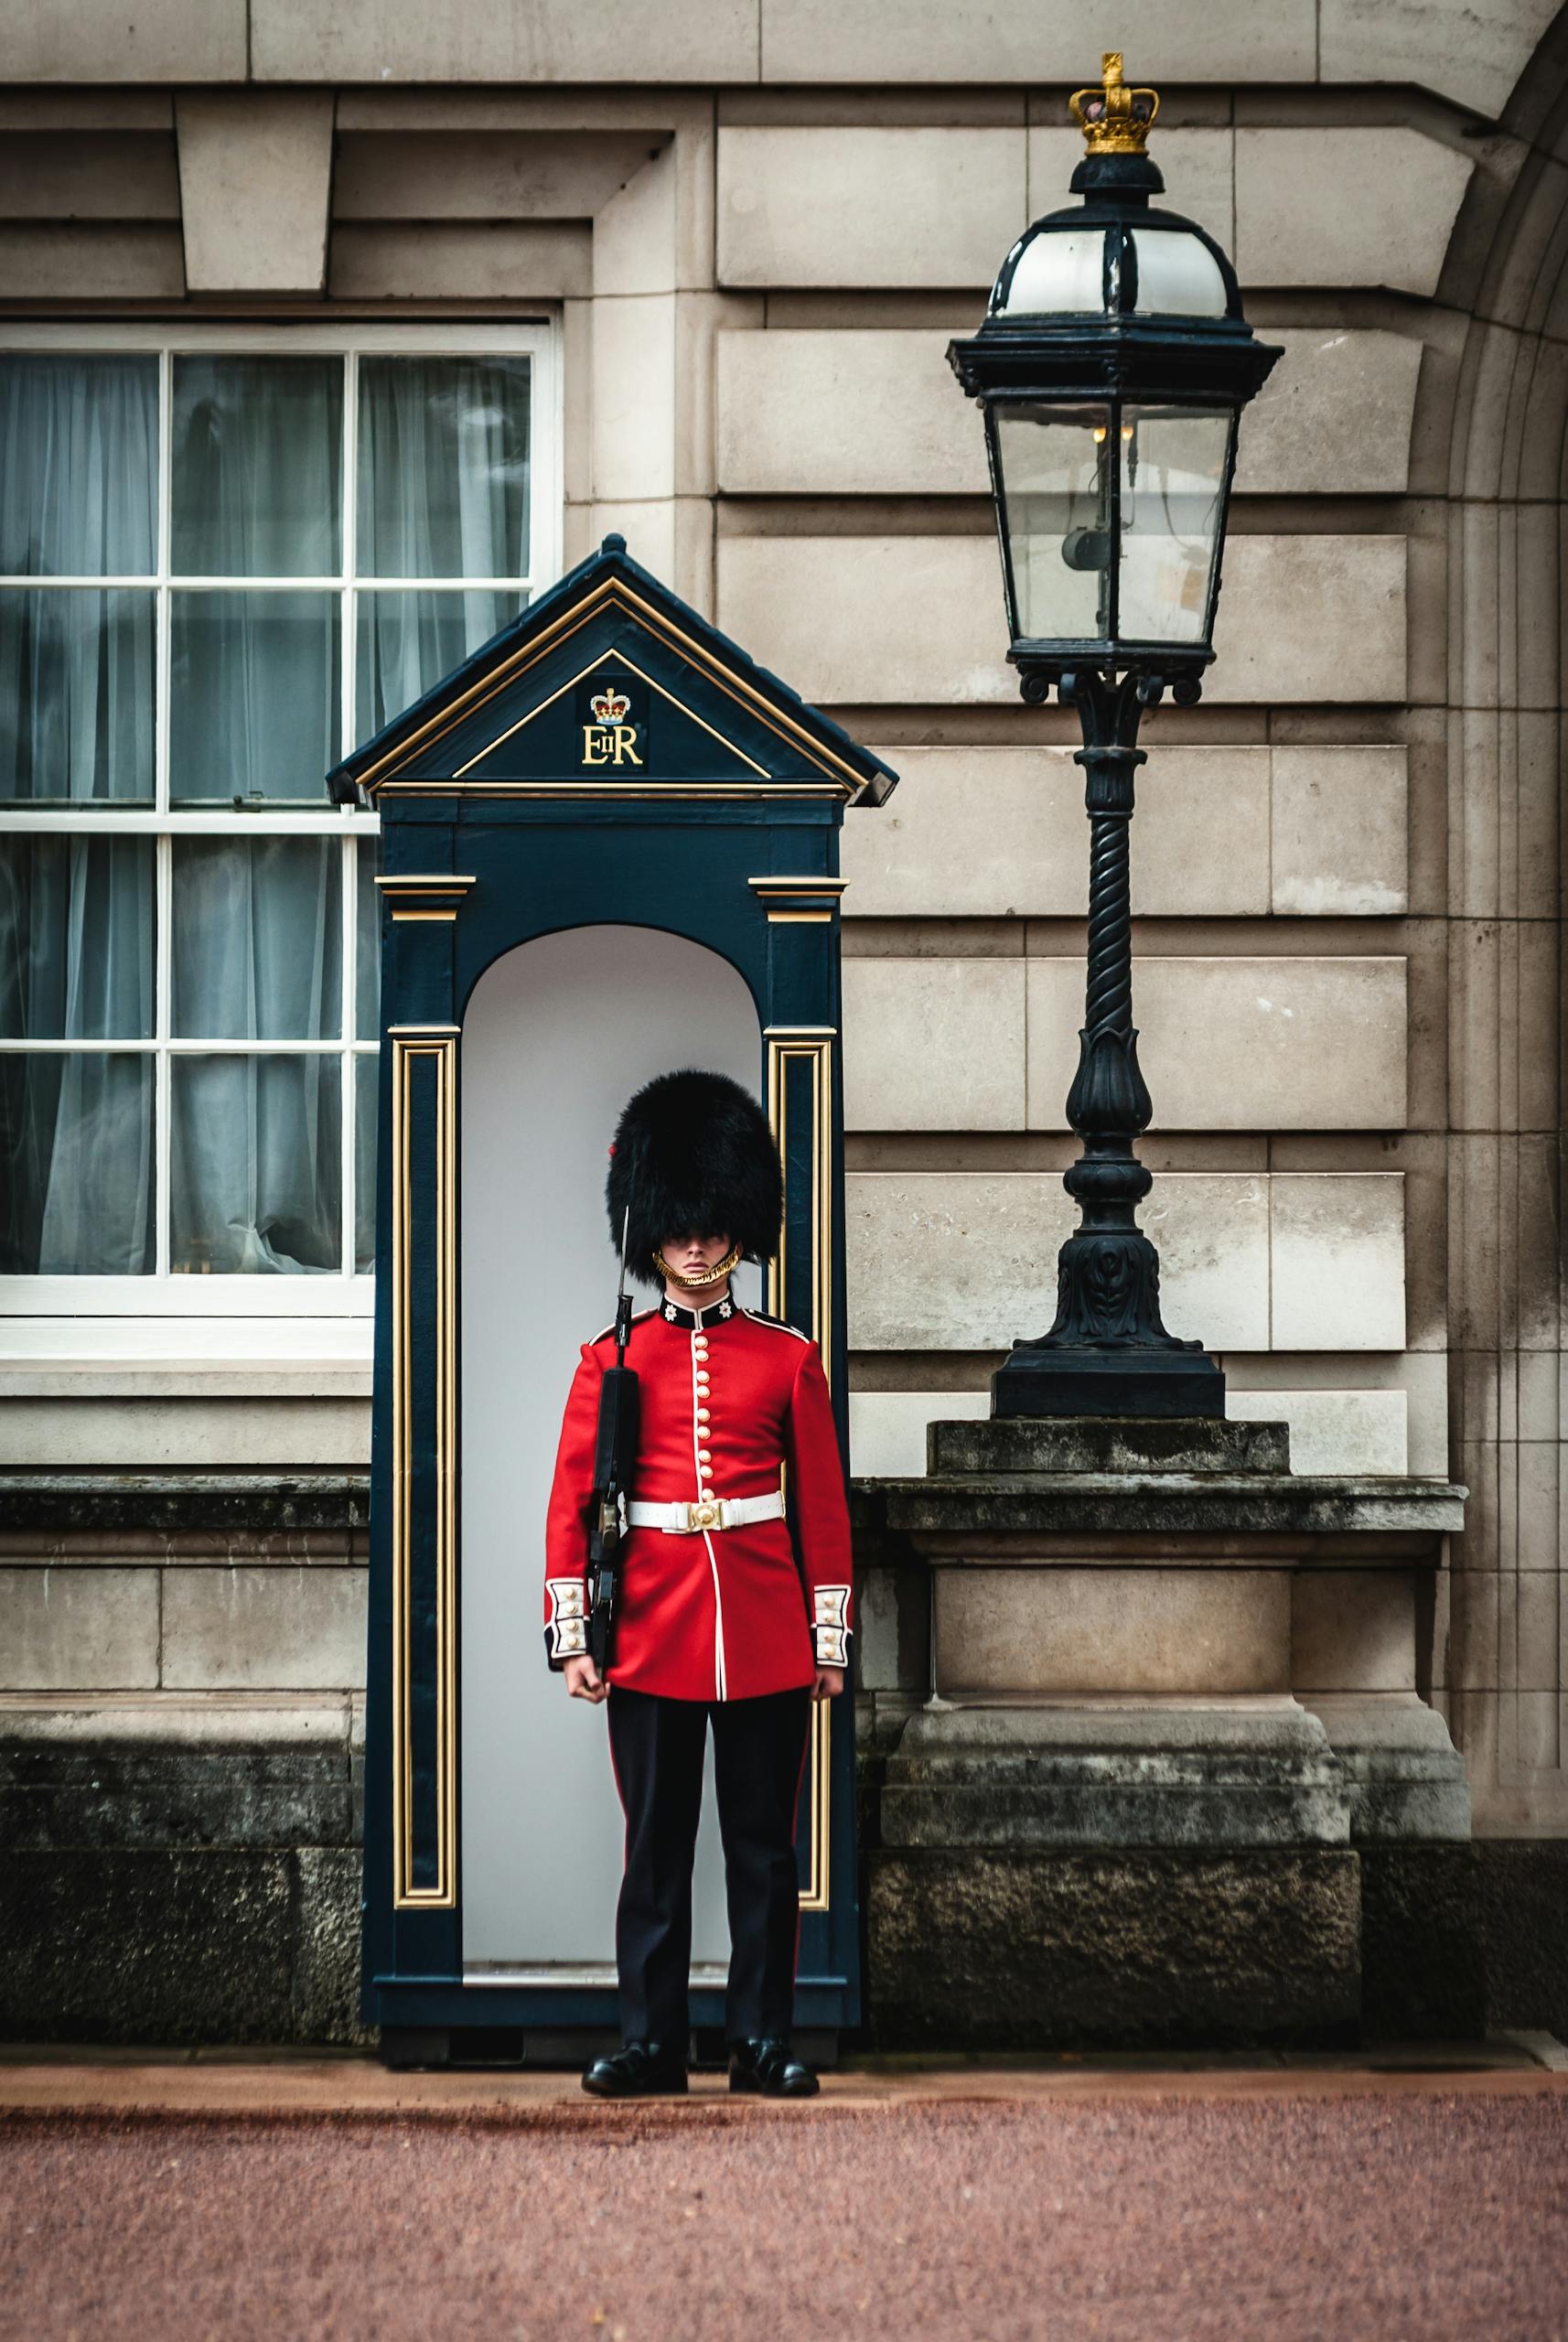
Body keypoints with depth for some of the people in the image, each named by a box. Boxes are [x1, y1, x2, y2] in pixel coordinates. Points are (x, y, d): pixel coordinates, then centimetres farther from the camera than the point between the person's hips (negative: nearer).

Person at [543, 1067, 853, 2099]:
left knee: (763, 1845, 4)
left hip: (767, 1637, 0)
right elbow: (572, 1503, 3)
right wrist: (574, 1634, -4)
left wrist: (831, 1638, 3)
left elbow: (824, 1507, 7)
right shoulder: (613, 1358, 5)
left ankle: (764, 2040, 10)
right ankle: (651, 2041, 8)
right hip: (653, 1629, 0)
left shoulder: (789, 1358, 6)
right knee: (656, 1846, 3)